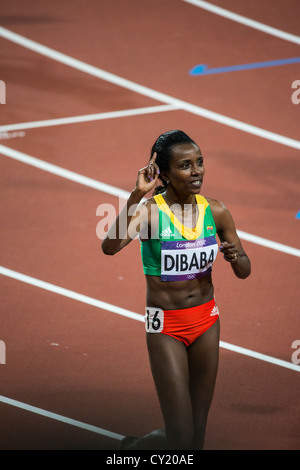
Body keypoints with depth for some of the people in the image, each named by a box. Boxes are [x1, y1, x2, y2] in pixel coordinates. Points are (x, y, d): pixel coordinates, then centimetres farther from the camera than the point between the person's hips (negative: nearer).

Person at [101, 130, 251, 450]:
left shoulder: (214, 212, -1)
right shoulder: (150, 209, -15)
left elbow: (244, 272, 10)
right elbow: (110, 247, -34)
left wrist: (235, 257, -13)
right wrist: (137, 195, -38)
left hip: (206, 319, 5)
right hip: (165, 325, -5)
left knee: (198, 429, 9)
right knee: (180, 438, -4)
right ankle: (132, 447, 25)